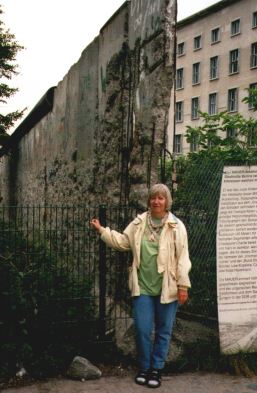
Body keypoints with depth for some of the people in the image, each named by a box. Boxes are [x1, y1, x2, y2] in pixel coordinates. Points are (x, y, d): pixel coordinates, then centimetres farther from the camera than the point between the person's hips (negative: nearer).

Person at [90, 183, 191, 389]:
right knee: (142, 329, 5)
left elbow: (182, 258, -8)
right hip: (143, 287, 2)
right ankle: (144, 368, 24)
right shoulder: (139, 222, 4)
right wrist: (101, 230, 2)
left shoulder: (176, 226, -7)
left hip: (167, 288, -2)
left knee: (163, 331, 9)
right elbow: (122, 241, 9)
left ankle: (156, 369, 24)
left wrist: (183, 285, -10)